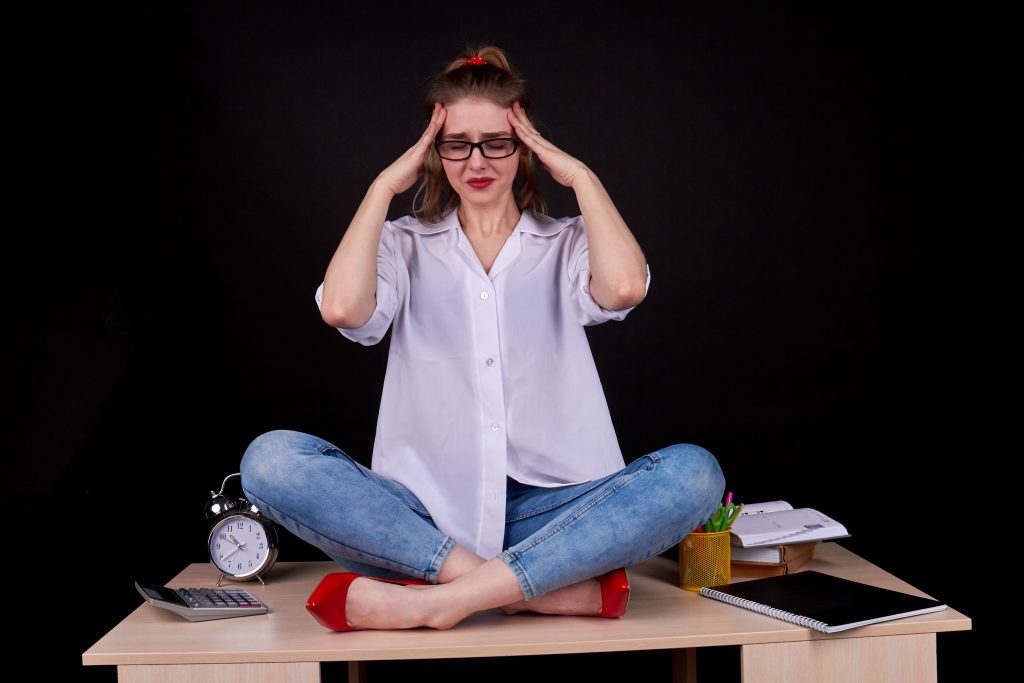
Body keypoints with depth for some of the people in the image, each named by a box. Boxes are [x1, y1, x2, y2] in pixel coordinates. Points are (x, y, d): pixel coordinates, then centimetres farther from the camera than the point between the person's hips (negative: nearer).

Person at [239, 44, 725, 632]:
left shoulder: (567, 244, 13)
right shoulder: (405, 245, 13)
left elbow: (625, 287, -13)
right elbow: (342, 308, -10)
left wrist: (581, 177, -1)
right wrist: (384, 187, 0)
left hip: (549, 515, 0)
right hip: (426, 517, 1)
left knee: (694, 473, -27)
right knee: (271, 459, -25)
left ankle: (432, 601, -32)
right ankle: (559, 588, -30)